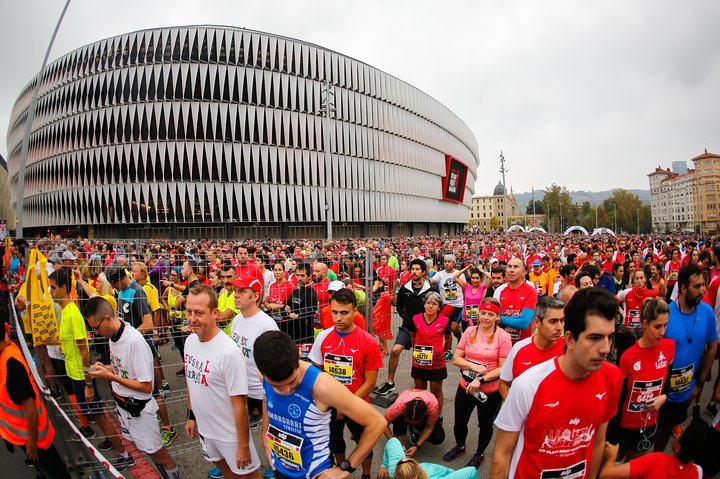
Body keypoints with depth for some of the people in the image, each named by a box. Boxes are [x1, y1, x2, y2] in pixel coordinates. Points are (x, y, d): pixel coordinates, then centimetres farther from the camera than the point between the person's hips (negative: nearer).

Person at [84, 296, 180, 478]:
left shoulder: (134, 340, -27)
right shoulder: (113, 336, -1)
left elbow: (146, 386, -23)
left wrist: (111, 376, -21)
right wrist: (104, 367, -4)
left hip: (138, 409, -8)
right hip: (122, 405, 8)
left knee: (157, 453, 8)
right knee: (145, 450, 20)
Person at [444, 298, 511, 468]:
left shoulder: (503, 336, -15)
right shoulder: (470, 331, -5)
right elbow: (456, 358, -3)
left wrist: (481, 380, -23)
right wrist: (473, 366, -19)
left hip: (490, 390, -3)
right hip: (465, 386, 3)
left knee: (485, 424, 20)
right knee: (460, 421, 18)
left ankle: (479, 454, 46)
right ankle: (460, 447, 48)